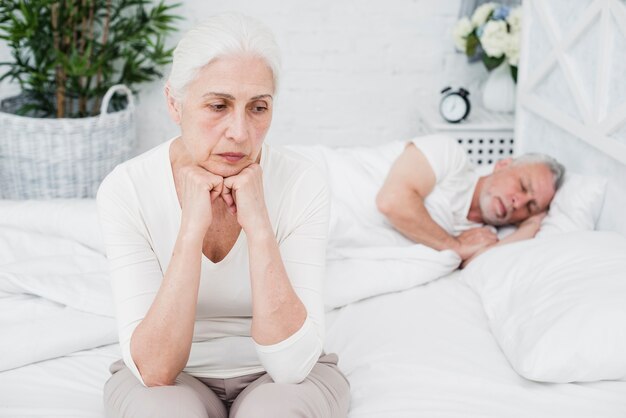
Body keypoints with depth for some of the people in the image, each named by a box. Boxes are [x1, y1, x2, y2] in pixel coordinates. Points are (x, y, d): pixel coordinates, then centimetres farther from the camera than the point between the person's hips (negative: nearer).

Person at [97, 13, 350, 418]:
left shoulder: (302, 184, -19)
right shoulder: (127, 189, -19)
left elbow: (292, 365, -24)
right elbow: (154, 371, -25)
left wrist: (257, 224, -32)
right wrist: (193, 228, -33)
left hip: (279, 375, 0)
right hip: (175, 377, 0)